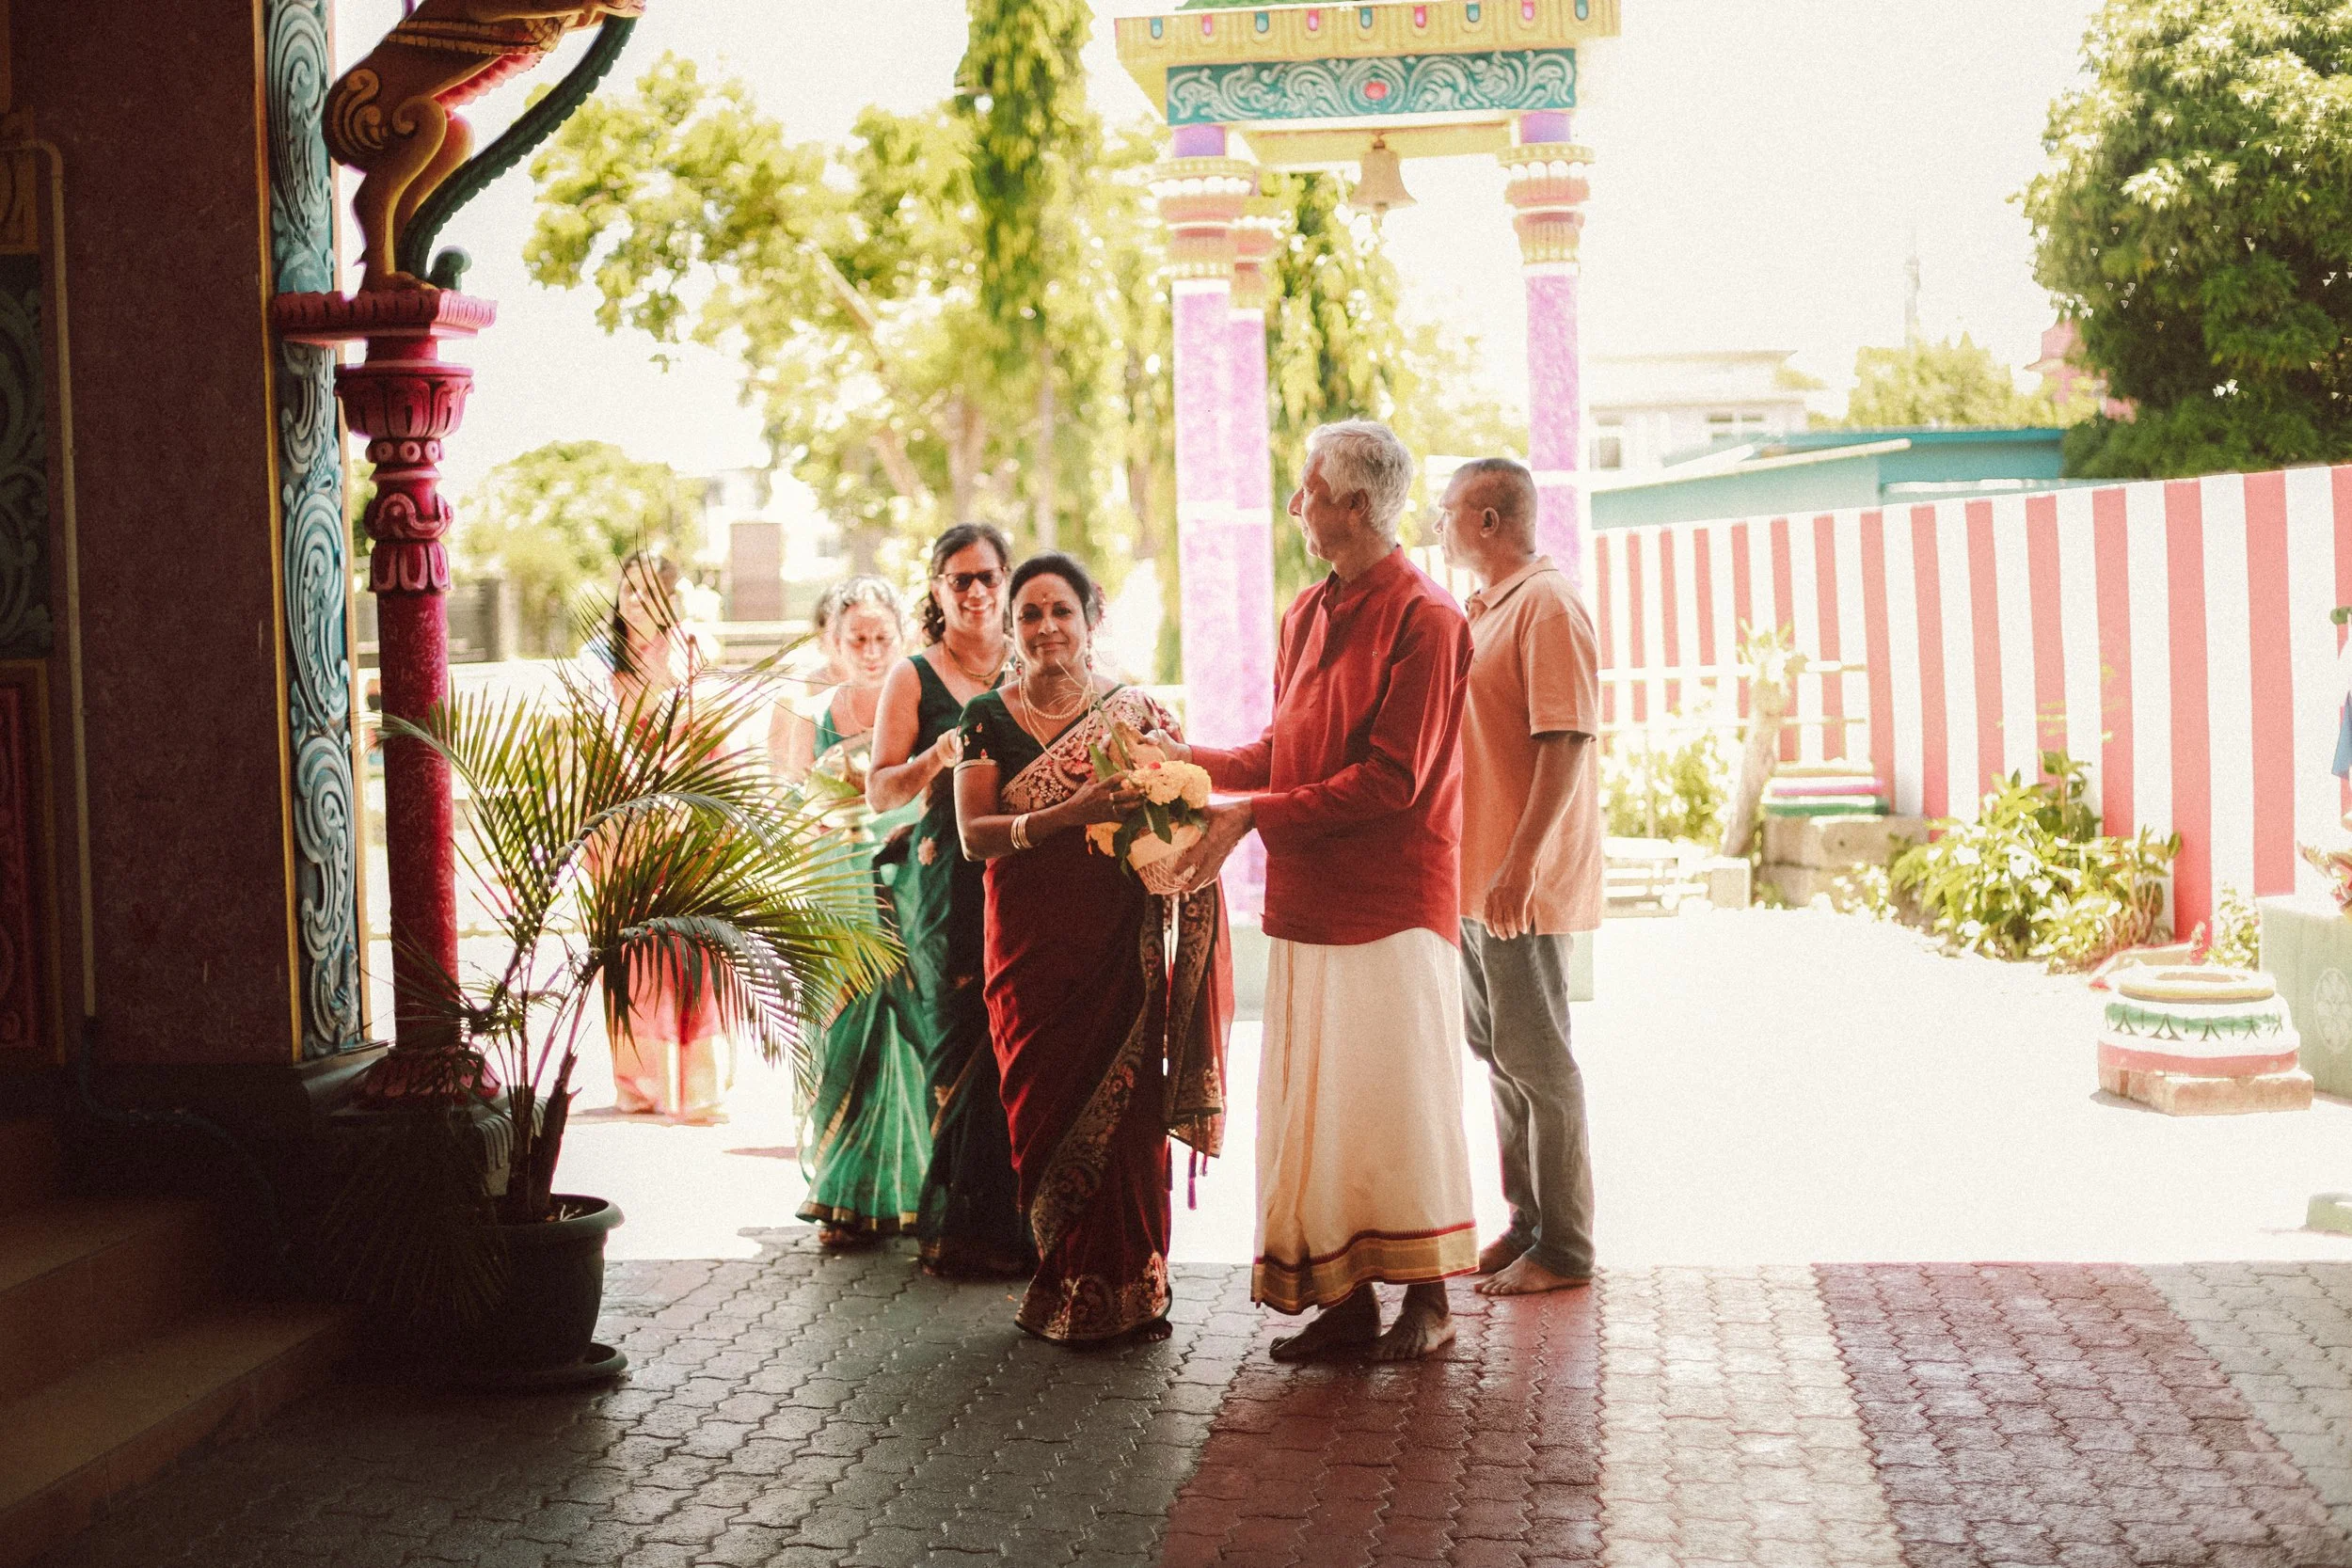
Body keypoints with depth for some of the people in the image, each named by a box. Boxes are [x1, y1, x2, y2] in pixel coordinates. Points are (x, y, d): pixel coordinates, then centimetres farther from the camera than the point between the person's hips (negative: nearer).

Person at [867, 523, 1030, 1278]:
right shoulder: (915, 678, 5)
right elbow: (879, 791, 2)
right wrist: (932, 762, -17)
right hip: (951, 883, -2)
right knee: (964, 1044, -4)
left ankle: (1029, 1220, 7)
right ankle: (963, 1229, 6)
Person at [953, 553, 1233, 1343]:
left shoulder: (1137, 713, 4)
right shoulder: (989, 717, 4)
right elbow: (974, 834, -6)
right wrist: (1070, 814, -20)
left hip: (1120, 943, 0)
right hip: (1031, 943, 1)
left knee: (1123, 1112, -4)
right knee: (1045, 1111, 1)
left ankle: (1124, 1294, 9)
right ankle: (1063, 1289, 15)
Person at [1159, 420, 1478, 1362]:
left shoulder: (1422, 620, -11)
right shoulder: (1308, 615, 16)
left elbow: (1391, 780, -17)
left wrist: (1255, 816, -17)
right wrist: (1192, 760, 6)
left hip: (1392, 901, -8)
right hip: (1309, 899, 8)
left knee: (1399, 1100, -1)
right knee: (1310, 1103, 7)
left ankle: (1427, 1299, 11)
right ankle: (1346, 1301, 14)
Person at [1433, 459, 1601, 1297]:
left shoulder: (1547, 606, -14)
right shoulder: (1486, 609, 17)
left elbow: (1566, 742, -22)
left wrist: (1520, 863, -26)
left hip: (1523, 887, -10)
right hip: (1474, 879, 10)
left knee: (1536, 1061, -3)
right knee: (1498, 1052, 15)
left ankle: (1564, 1250, 5)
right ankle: (1527, 1224, 25)